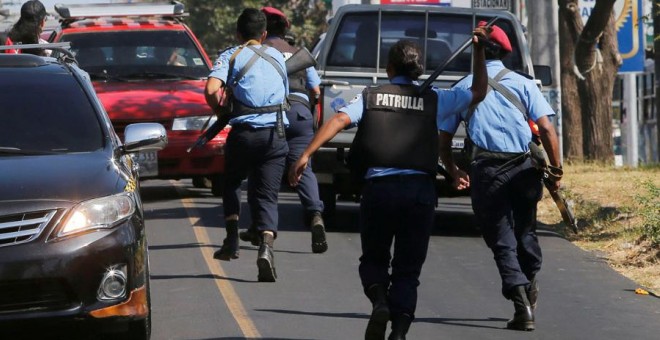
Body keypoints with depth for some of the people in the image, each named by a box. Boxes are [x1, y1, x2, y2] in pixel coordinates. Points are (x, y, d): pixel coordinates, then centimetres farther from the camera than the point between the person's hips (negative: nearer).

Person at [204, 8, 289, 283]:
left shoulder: (231, 56, 4)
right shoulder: (277, 57, 16)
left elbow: (211, 89, -12)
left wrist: (219, 110, 6)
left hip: (244, 131, -2)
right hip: (276, 132, 2)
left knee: (232, 183, 23)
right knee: (266, 195, 3)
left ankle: (232, 240, 13)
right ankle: (266, 245, -21)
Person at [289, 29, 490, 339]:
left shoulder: (370, 97, 9)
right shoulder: (433, 99, 11)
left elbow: (339, 120, -8)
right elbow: (478, 92, 23)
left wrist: (305, 155, -14)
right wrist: (479, 50, 24)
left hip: (379, 186, 0)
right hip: (420, 188, 1)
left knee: (374, 259, 17)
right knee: (407, 269, 9)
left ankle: (379, 301, -13)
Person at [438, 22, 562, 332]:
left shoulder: (462, 88, 10)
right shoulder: (522, 84, 7)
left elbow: (443, 140, 12)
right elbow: (547, 130, -3)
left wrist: (454, 173, 28)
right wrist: (555, 172, 4)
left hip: (486, 170, -1)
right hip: (524, 167, 1)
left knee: (501, 239, 2)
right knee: (525, 230, 21)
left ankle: (522, 305, -12)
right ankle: (530, 286, 41)